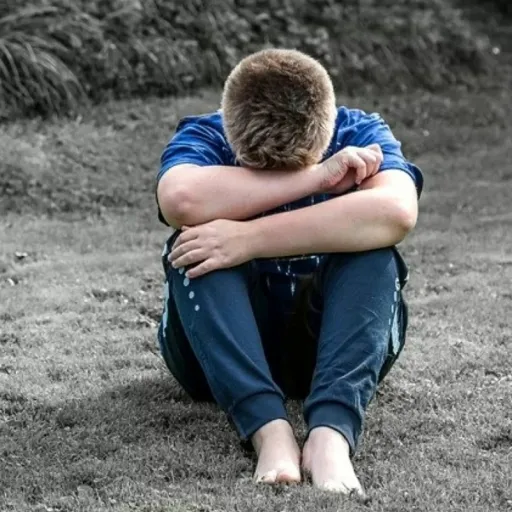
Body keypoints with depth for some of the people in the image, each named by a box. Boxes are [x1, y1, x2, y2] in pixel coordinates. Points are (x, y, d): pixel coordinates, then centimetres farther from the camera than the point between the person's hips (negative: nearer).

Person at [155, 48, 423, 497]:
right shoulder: (203, 138, -14)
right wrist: (318, 176, -34)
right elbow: (181, 200, -39)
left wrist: (250, 240, -40)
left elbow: (396, 213, -36)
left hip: (332, 340, 0)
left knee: (372, 245, -29)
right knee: (198, 246, -30)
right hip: (219, 348, 0)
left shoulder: (360, 135, -13)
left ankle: (332, 431, -45)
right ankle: (268, 429, -45)